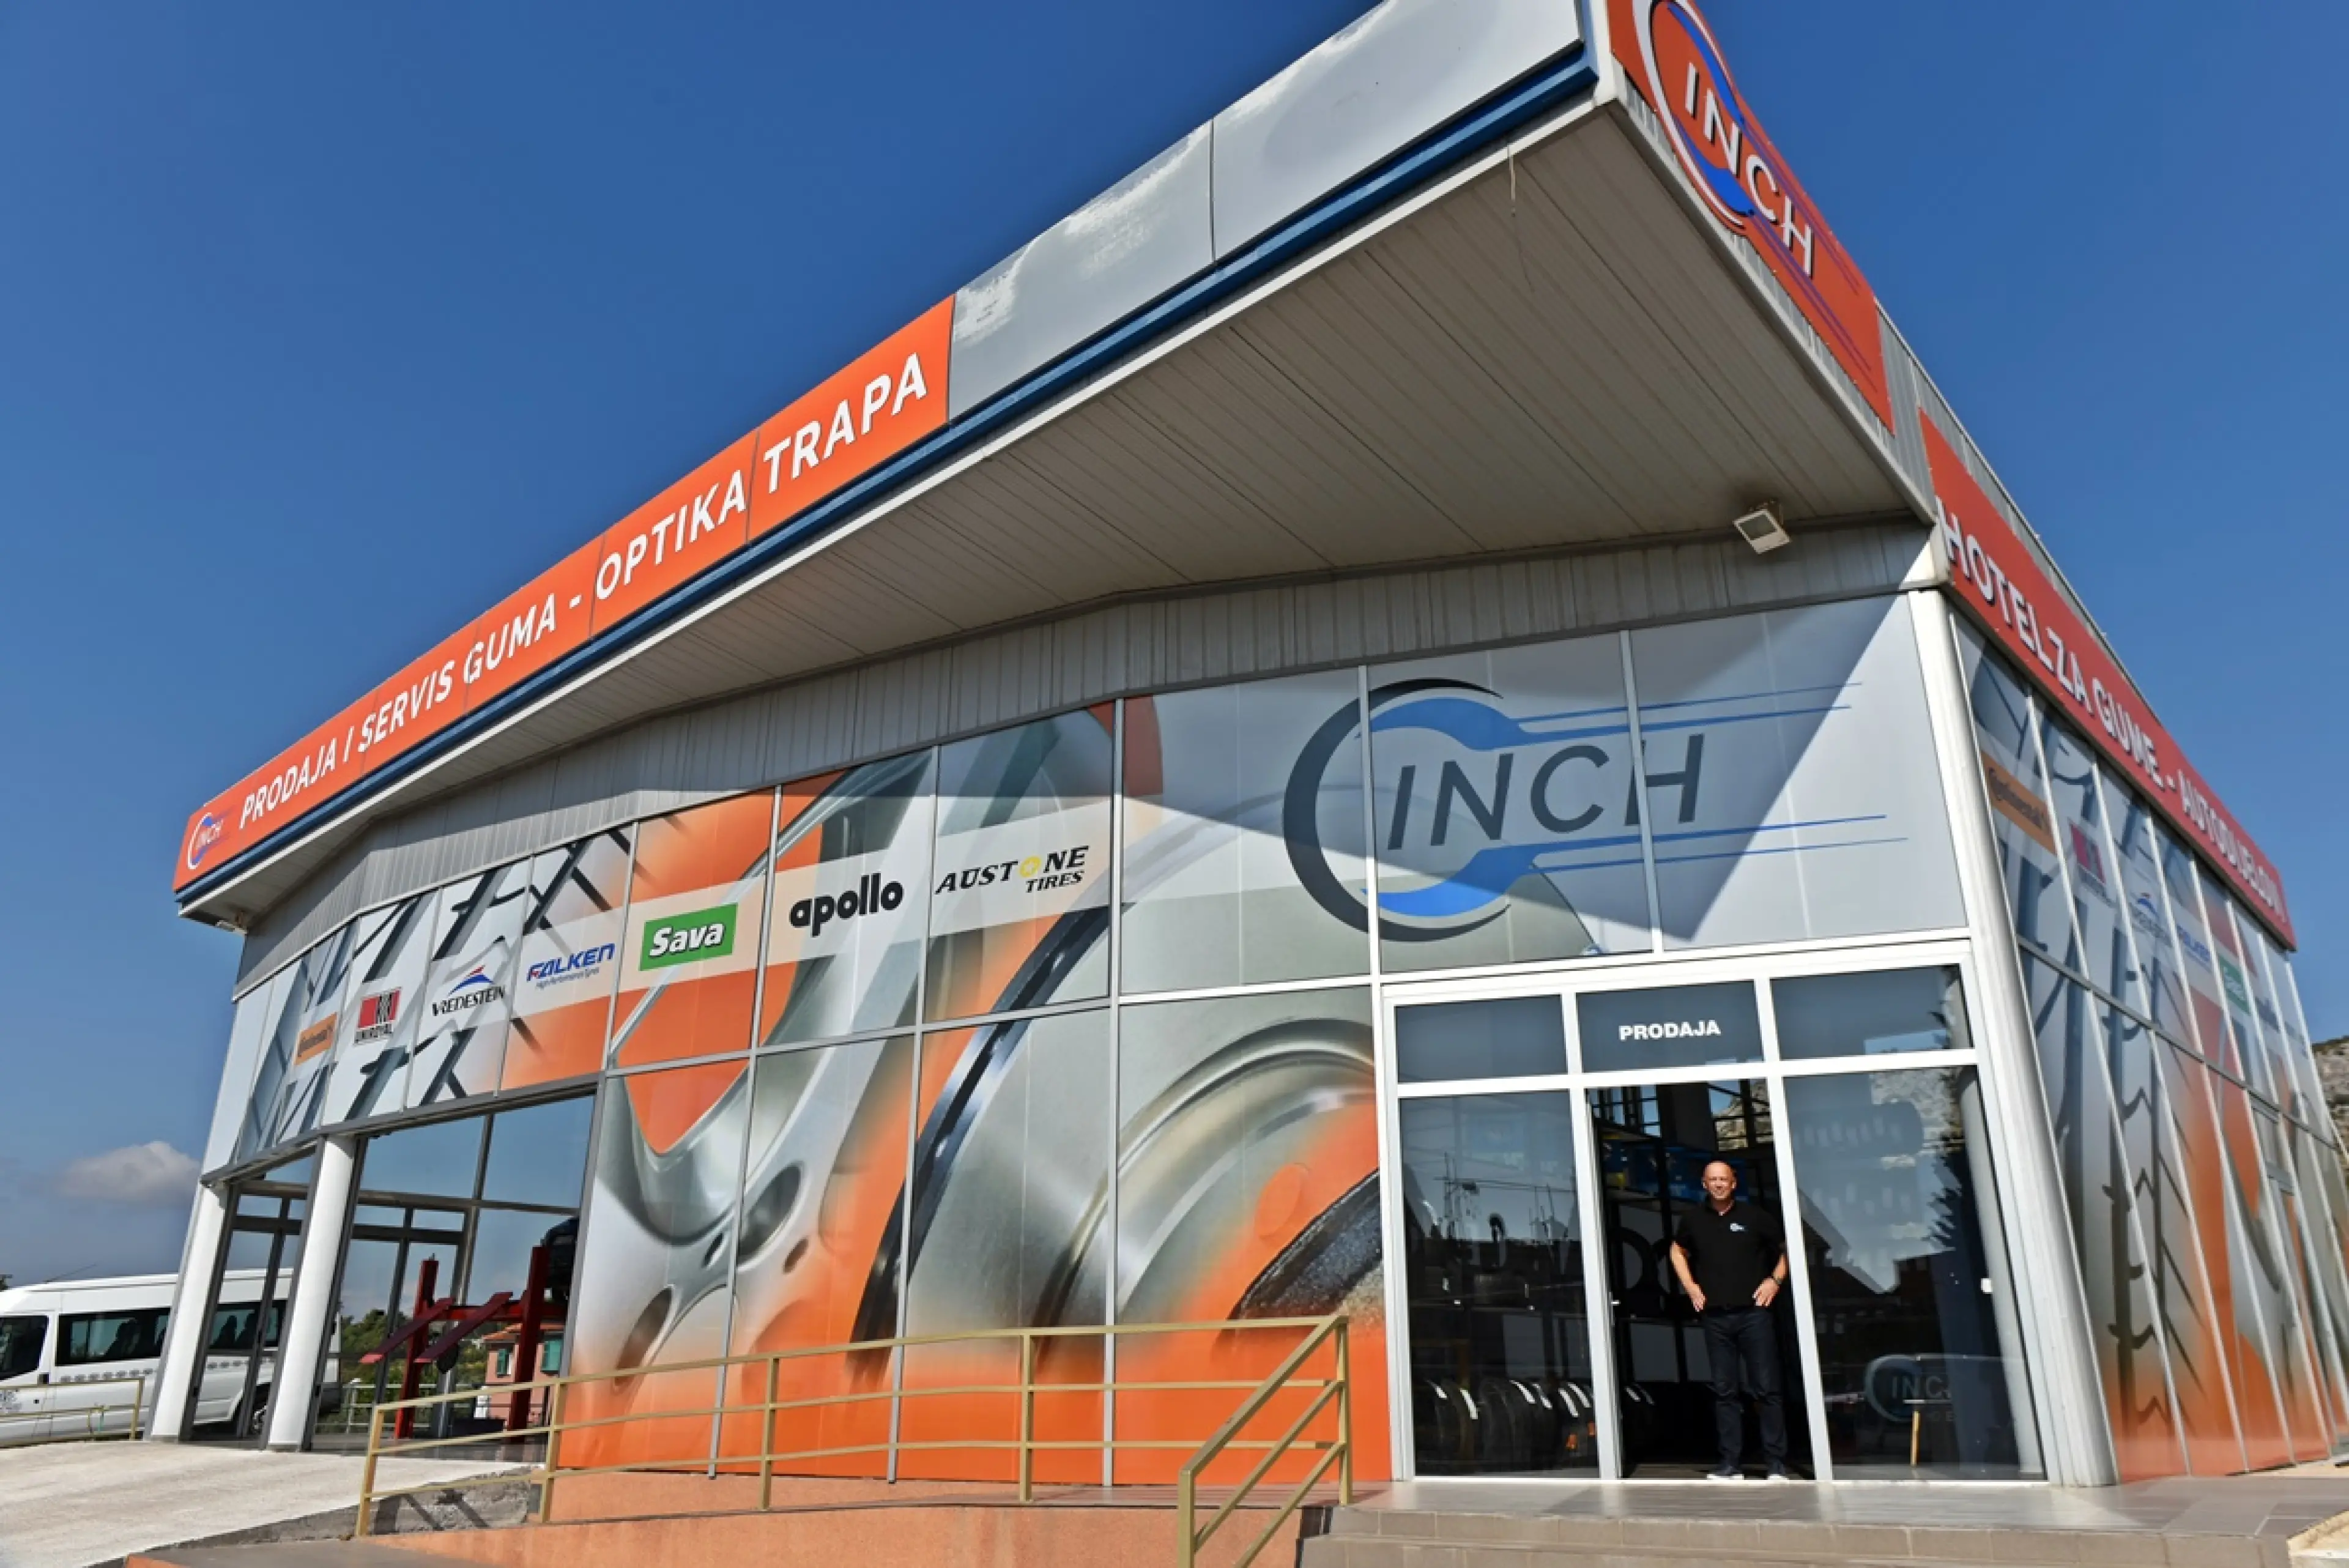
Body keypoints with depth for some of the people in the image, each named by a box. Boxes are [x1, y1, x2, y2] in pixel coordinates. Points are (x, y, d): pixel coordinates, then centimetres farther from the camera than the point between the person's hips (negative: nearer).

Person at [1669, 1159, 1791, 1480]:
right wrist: (1690, 1286, 11)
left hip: (1754, 1313, -2)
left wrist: (1775, 1279, -2)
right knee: (1724, 1391, 6)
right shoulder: (1694, 1219, 6)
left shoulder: (1753, 1216, -1)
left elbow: (1787, 1248, 10)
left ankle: (1777, 1465, 4)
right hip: (1715, 1317, 3)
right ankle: (1731, 1465, 10)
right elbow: (1678, 1251, 23)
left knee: (1767, 1388, -2)